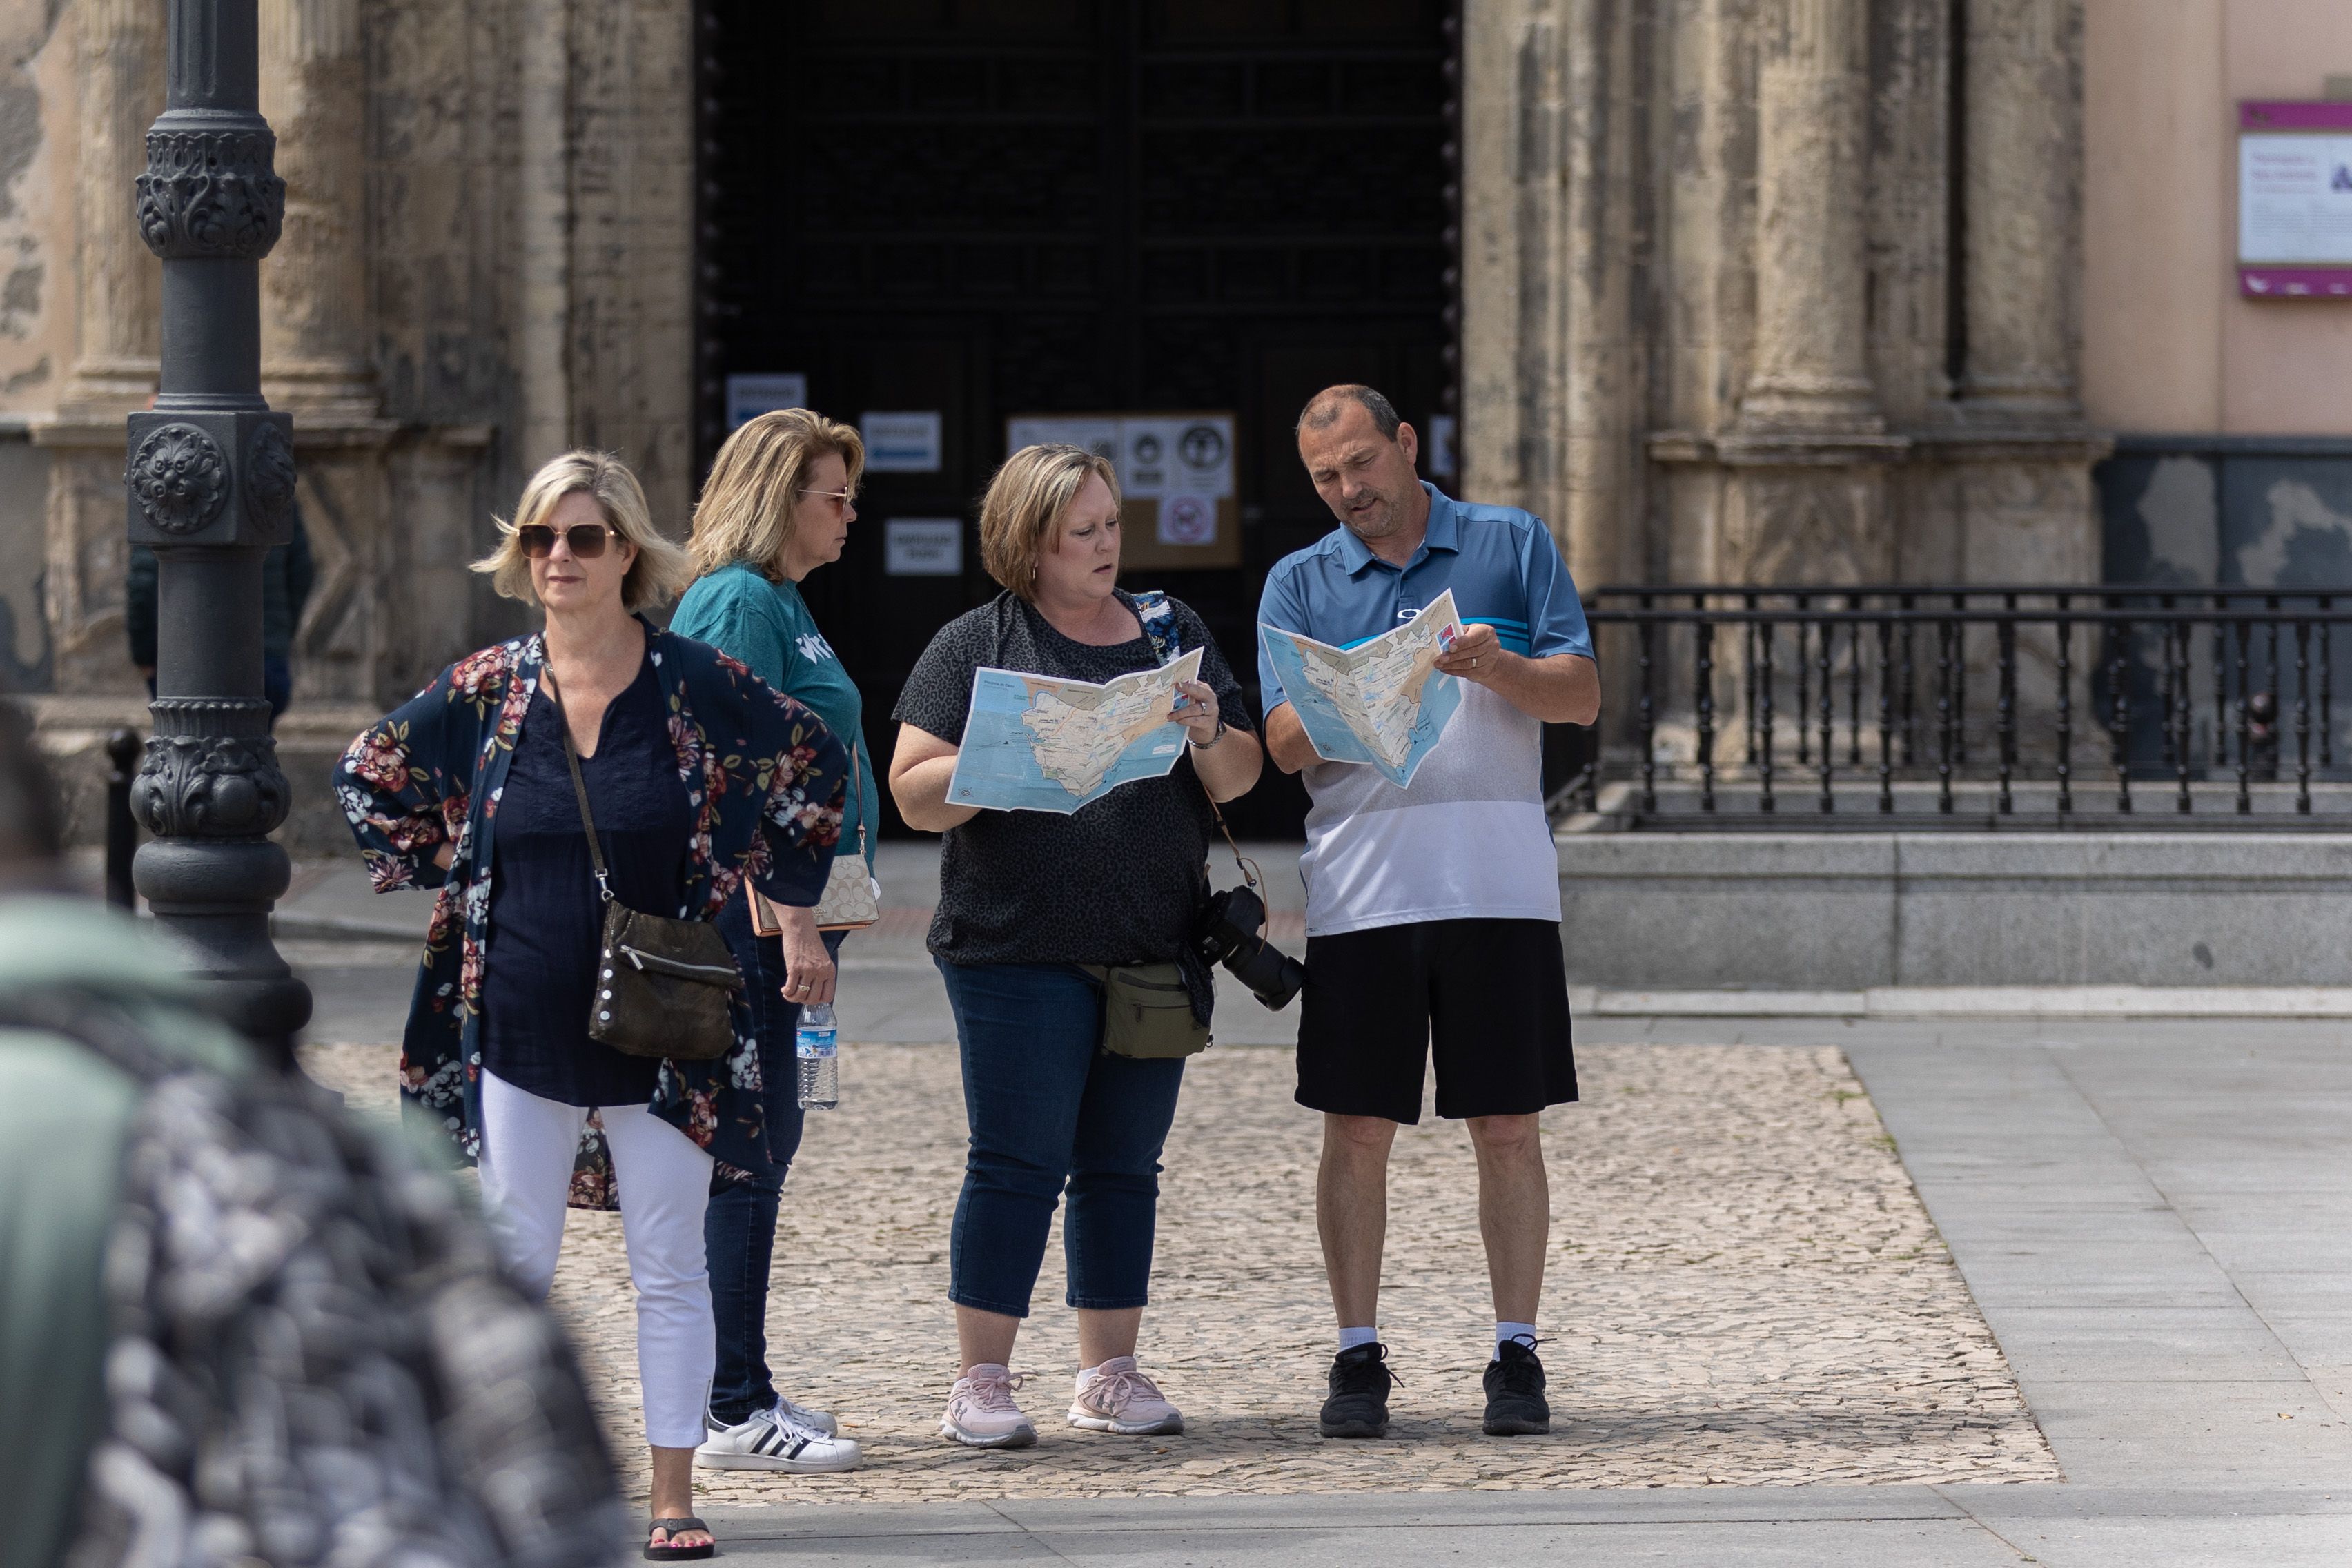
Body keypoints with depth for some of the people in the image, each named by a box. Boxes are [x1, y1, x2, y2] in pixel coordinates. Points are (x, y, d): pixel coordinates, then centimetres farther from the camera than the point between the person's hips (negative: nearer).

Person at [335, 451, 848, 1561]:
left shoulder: (697, 686, -5)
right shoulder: (485, 690, 1)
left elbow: (817, 766, 9)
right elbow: (368, 777, 15)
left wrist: (746, 885, 5)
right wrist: (447, 877, 8)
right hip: (520, 1022, 2)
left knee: (668, 1264, 1)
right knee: (514, 1260, 5)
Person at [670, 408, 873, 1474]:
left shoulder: (778, 602, 18)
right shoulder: (740, 603, -14)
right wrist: (795, 924, -23)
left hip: (773, 915, 10)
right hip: (747, 909, -10)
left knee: (763, 1140, 13)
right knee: (751, 1145, -8)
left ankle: (736, 1389, 19)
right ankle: (734, 1413, -7)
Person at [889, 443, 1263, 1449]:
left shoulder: (1172, 636, 14)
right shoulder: (975, 647, 1)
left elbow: (1238, 779, 13)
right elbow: (915, 793, -5)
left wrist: (1210, 734, -9)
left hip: (1155, 948, 5)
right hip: (1018, 948, -5)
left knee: (1124, 1166, 9)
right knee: (1019, 1163, -7)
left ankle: (1109, 1375, 15)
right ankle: (980, 1384, -3)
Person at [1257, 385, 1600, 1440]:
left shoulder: (1512, 548, 9)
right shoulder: (1299, 583, 12)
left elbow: (1582, 695, 3)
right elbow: (1284, 743, 2)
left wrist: (1498, 669, -16)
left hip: (1500, 887, -1)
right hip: (1360, 896, 1)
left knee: (1507, 1127, 1)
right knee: (1357, 1131, 0)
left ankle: (1516, 1355, 6)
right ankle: (1359, 1358, 7)